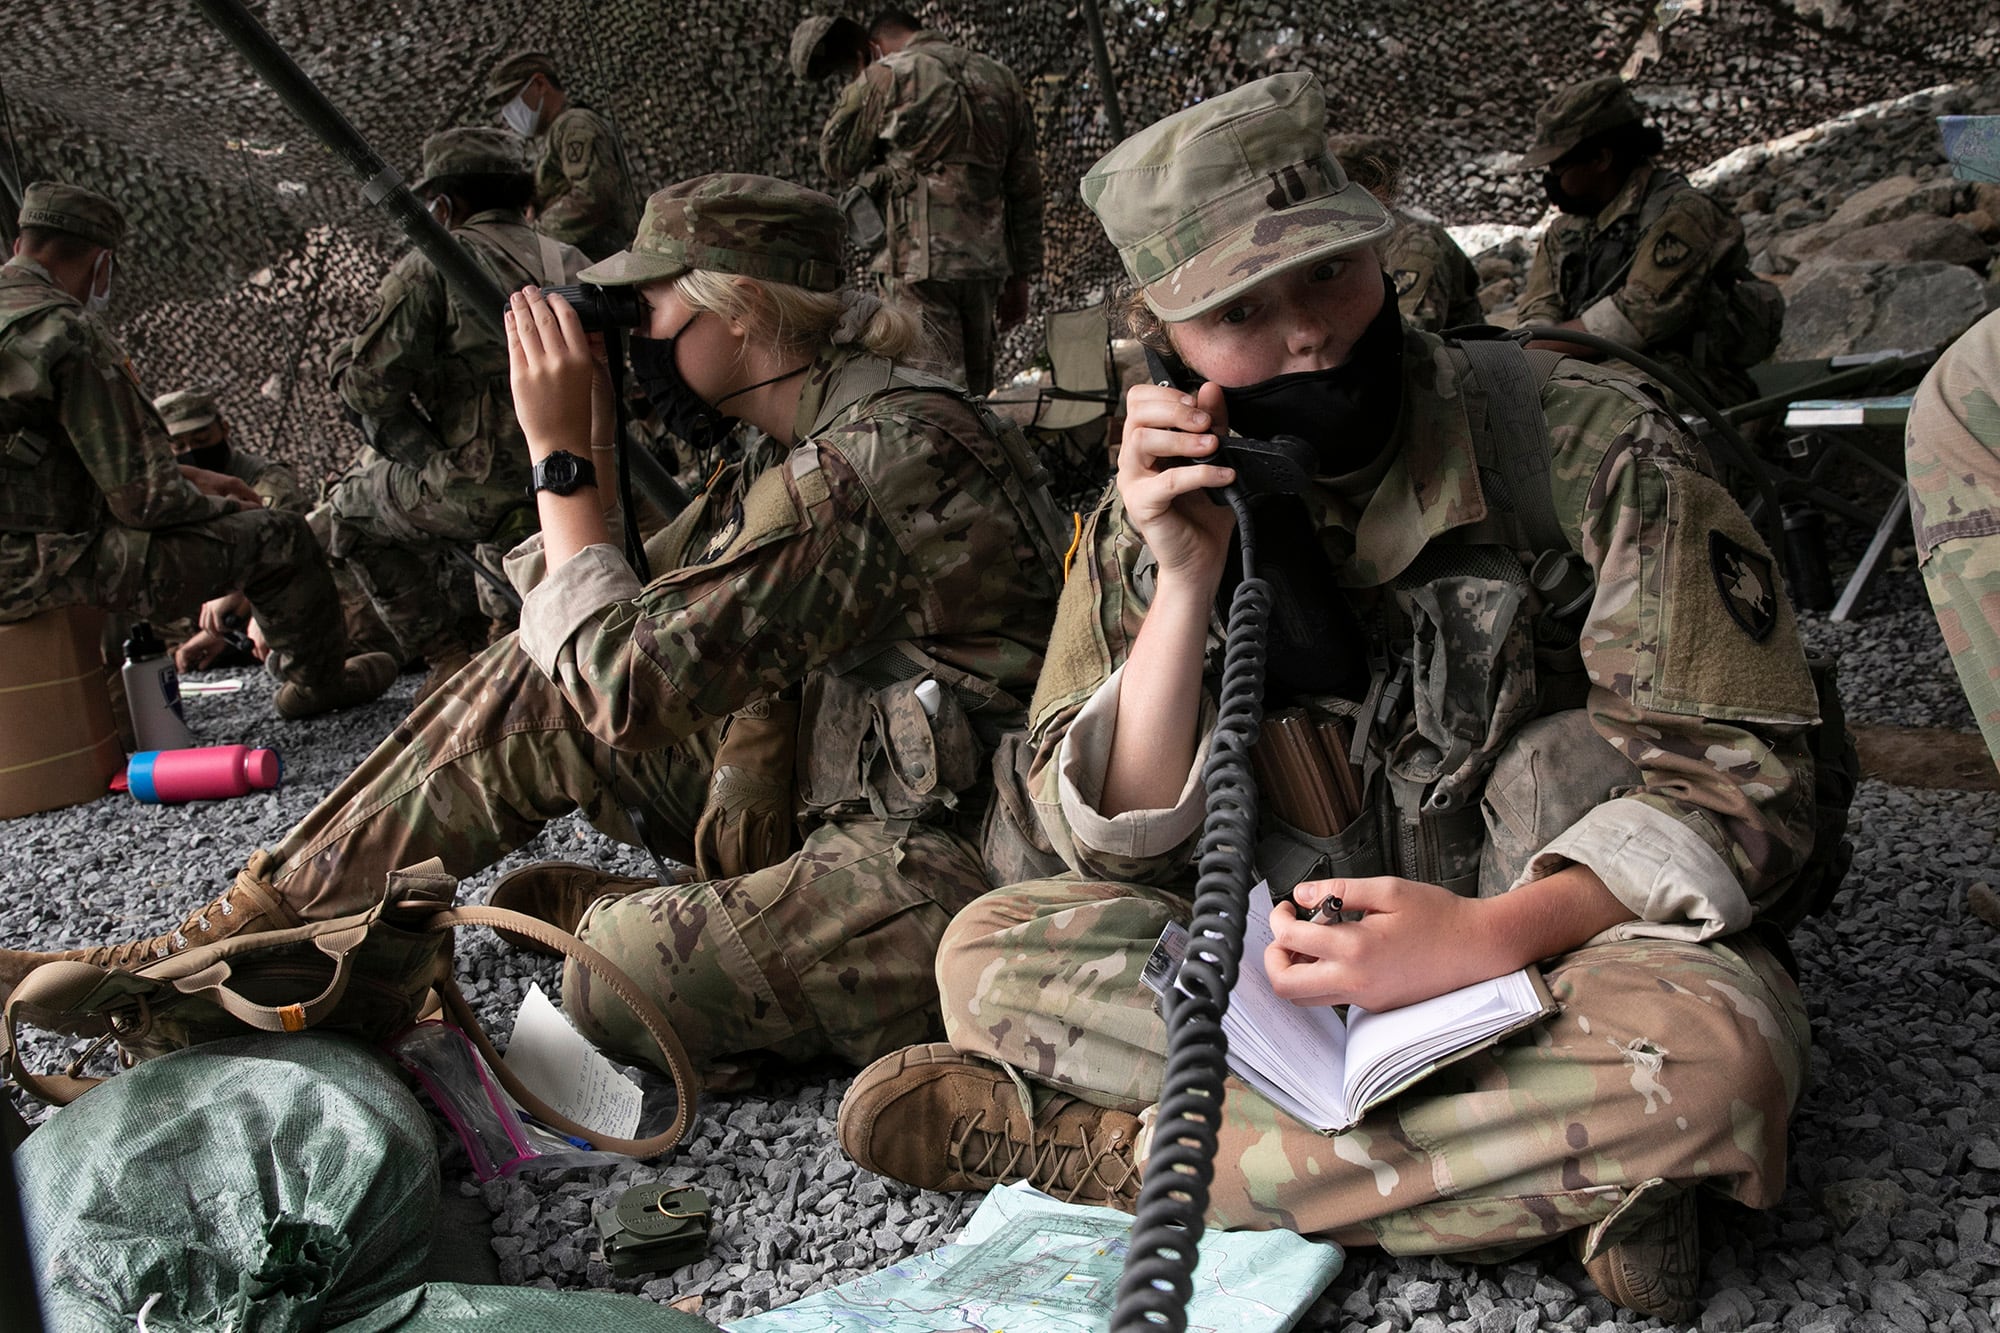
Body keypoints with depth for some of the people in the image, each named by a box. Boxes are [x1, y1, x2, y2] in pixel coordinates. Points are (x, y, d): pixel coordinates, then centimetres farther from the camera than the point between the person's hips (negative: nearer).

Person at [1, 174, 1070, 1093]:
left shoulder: (876, 457, -24)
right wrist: (593, 446, 6)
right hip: (846, 792, 9)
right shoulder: (830, 433, 8)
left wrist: (561, 453, -13)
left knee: (620, 982, -29)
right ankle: (248, 928, 12)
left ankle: (587, 911, 5)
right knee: (536, 685, 4)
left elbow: (630, 686, -21)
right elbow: (659, 612, 15)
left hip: (946, 854, -8)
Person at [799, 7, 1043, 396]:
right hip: (986, 262, 5)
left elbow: (837, 161, 10)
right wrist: (1018, 279, 18)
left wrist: (856, 83, 17)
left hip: (918, 260, -5)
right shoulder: (1000, 78, 16)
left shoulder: (886, 77, 0)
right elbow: (1025, 186, 14)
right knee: (973, 396, 13)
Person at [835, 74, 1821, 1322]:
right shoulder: (1158, 513, -4)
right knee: (990, 950, -15)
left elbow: (1741, 771, -13)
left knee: (1709, 1043, -36)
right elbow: (1120, 853, -7)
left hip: (1571, 941, -1)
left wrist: (1491, 935, -30)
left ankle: (1106, 1148, -21)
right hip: (1327, 951, 2)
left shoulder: (1589, 444, -13)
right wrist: (1187, 580, -21)